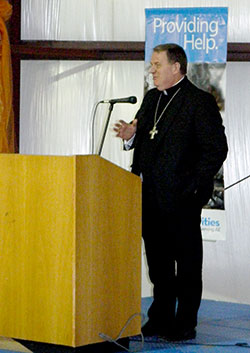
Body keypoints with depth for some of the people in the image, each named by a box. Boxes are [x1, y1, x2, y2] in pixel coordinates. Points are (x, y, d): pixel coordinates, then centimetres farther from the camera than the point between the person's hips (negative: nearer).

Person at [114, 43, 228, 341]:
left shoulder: (200, 102, -8)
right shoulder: (151, 98, 15)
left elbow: (217, 148, -12)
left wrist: (193, 185, -15)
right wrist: (131, 135, -1)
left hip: (180, 197, -7)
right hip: (150, 195, 7)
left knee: (187, 261, 1)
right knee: (157, 260, 14)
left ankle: (185, 324, 8)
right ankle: (160, 319, 24)